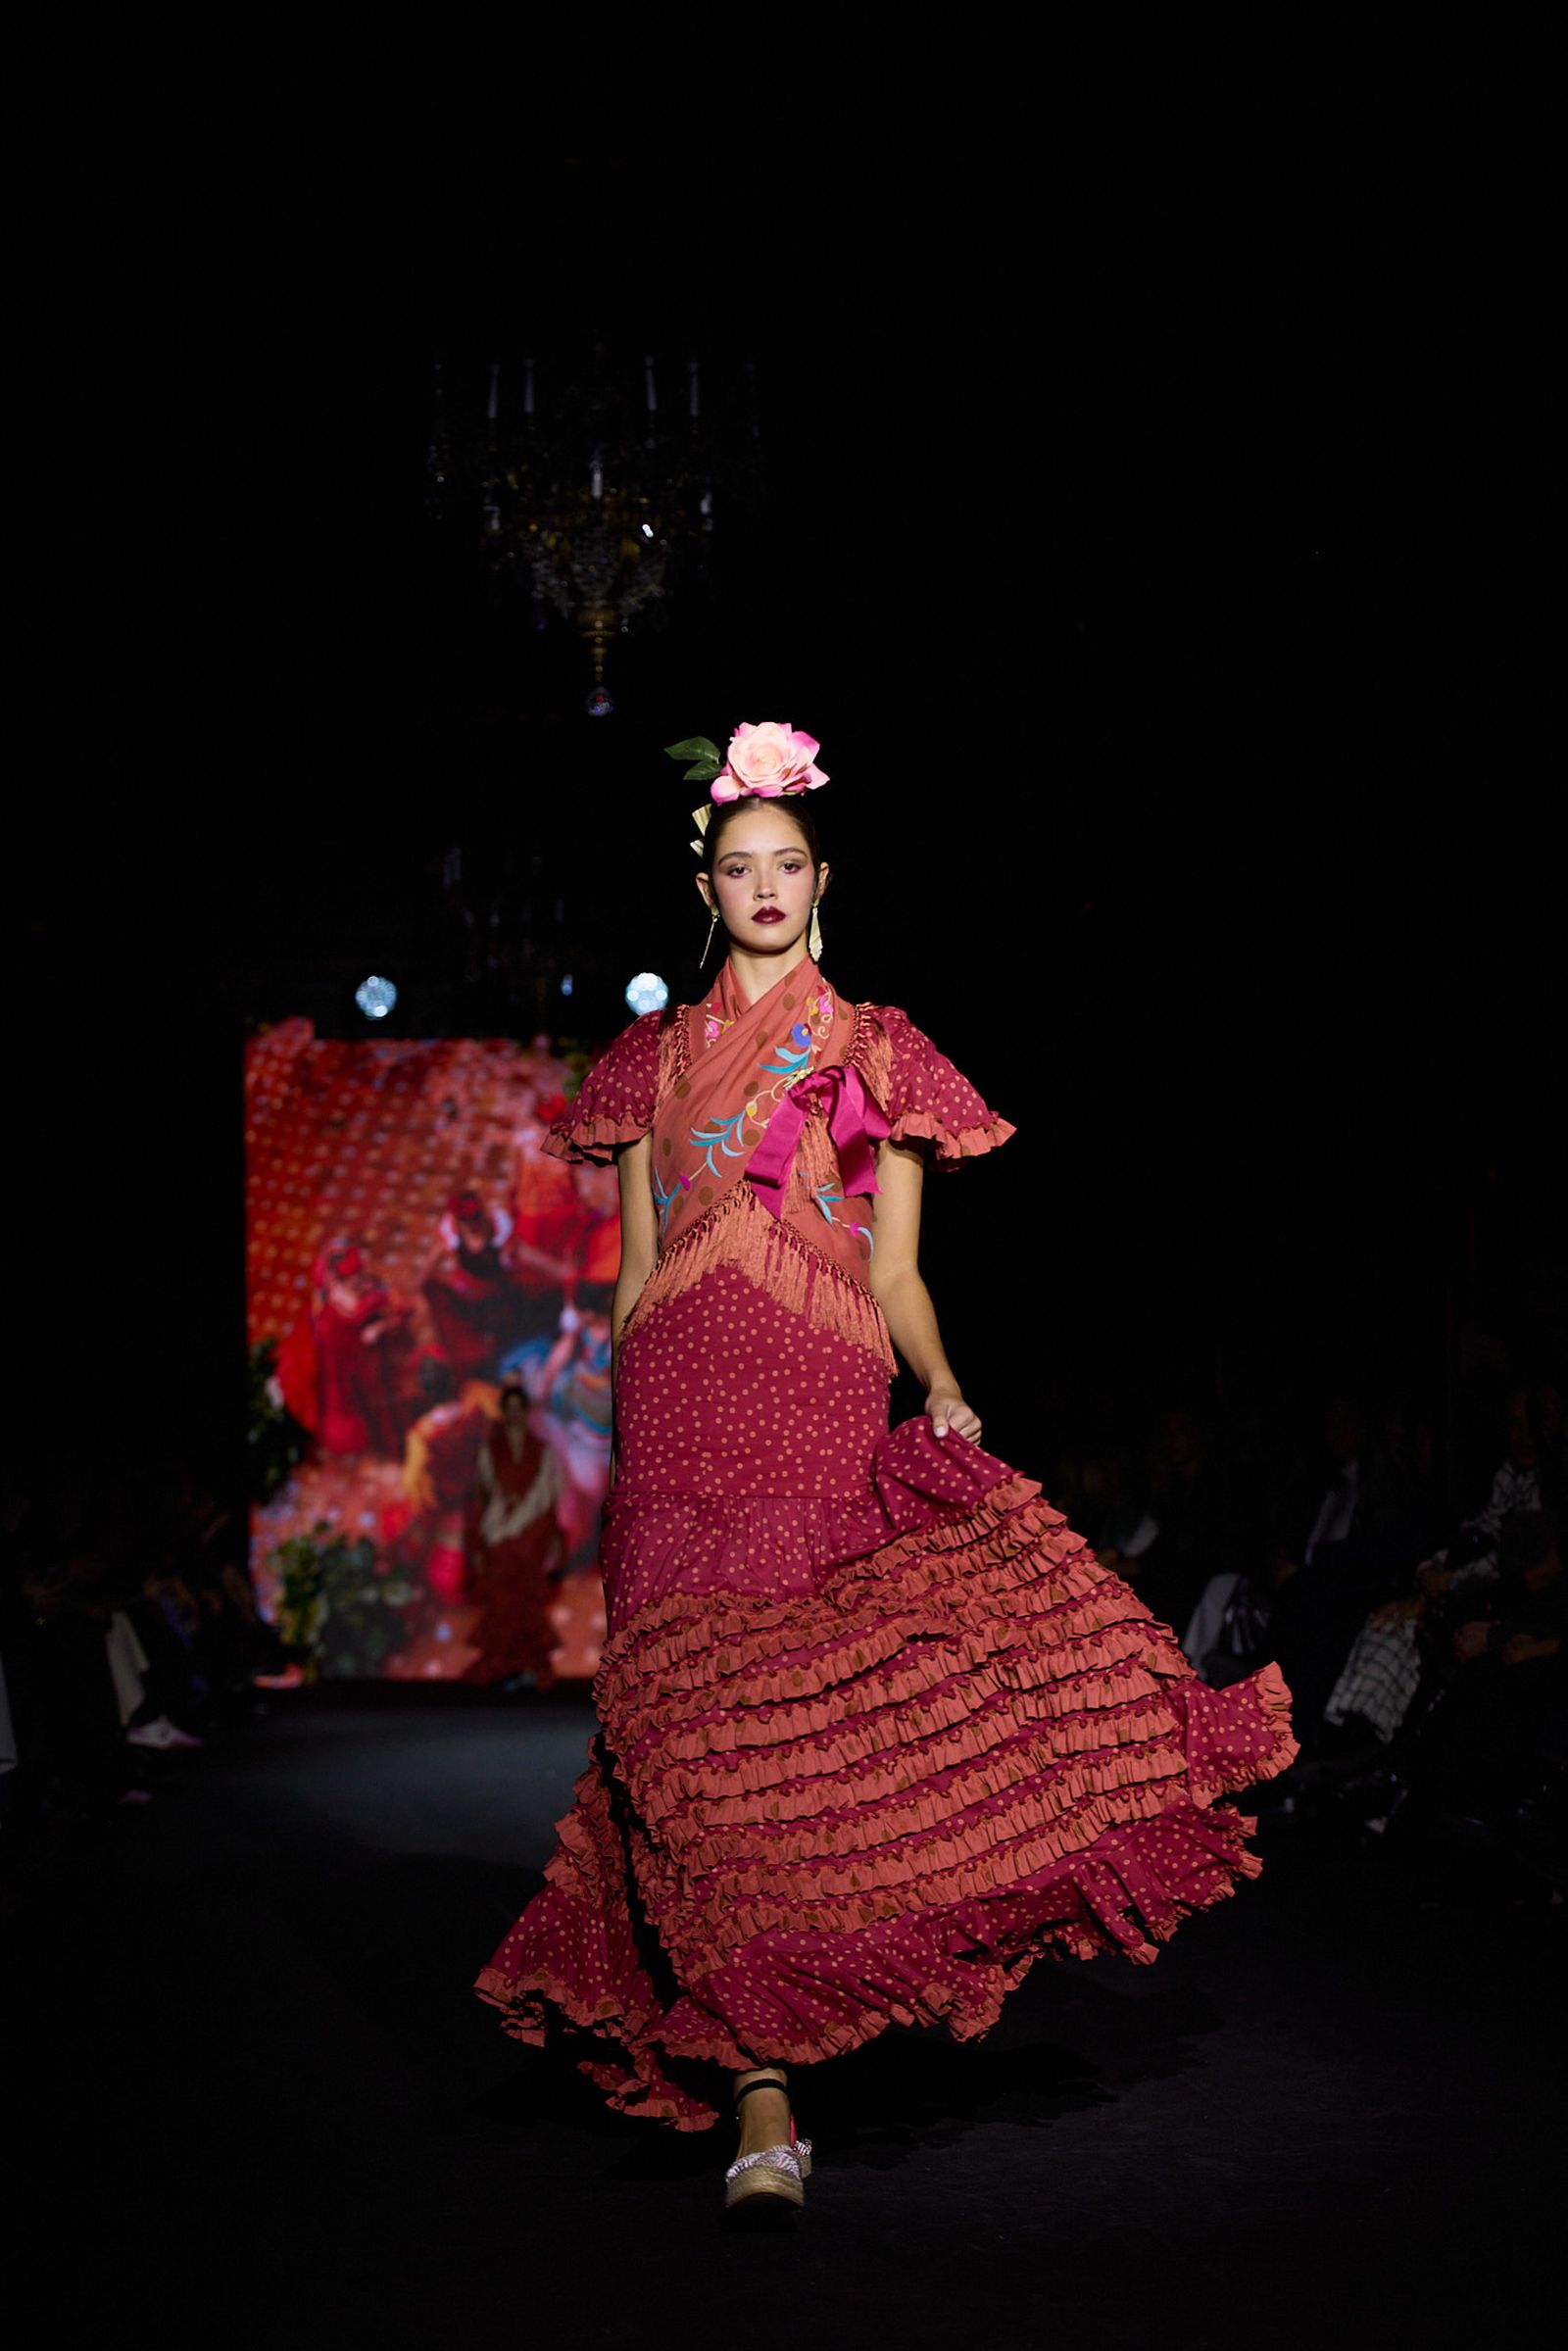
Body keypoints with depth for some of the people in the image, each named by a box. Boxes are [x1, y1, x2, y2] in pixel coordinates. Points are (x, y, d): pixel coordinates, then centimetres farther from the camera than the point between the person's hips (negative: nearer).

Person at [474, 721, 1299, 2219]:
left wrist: (941, 1388, -10)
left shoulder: (878, 1054, 13)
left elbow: (897, 1276, 8)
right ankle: (761, 2110, -5)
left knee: (829, 1728, -11)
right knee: (710, 1737, -9)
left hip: (829, 1423, -1)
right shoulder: (656, 1057, 17)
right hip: (682, 1427, 1)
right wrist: (620, 1450, 9)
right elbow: (634, 1278, 16)